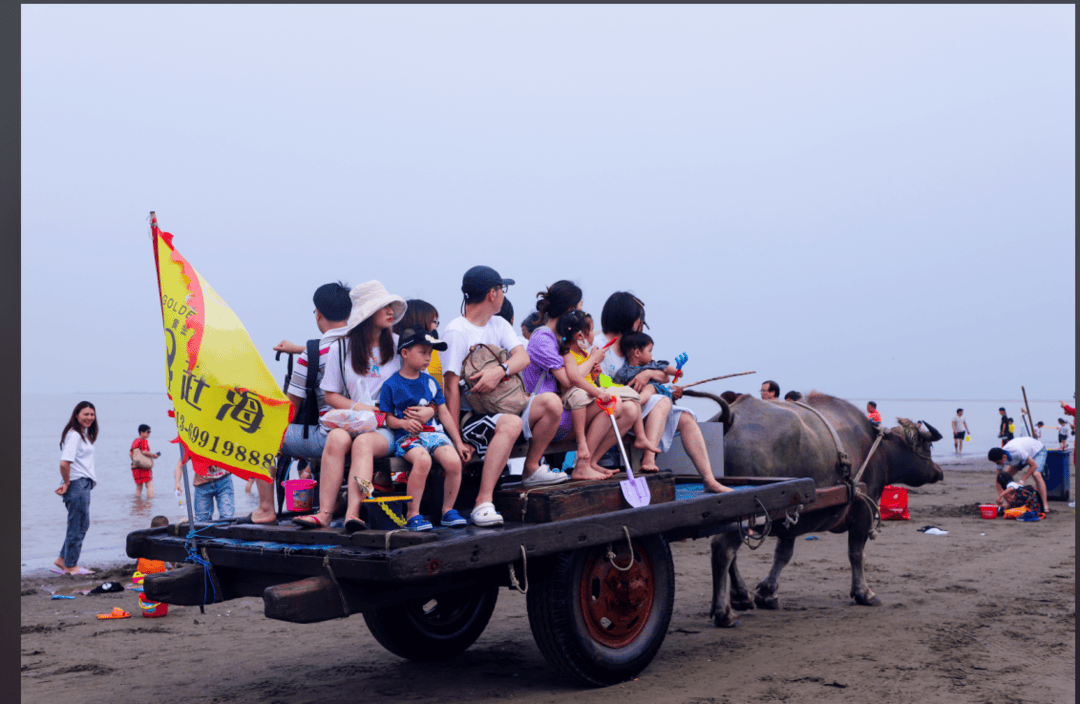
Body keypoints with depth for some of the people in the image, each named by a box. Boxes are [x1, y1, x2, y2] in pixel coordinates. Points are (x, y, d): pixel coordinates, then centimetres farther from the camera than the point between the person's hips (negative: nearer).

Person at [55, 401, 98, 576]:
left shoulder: (84, 434, 16)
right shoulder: (74, 435, -15)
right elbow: (64, 463, -25)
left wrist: (67, 484, 12)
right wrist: (67, 484, -14)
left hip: (84, 484, 10)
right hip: (77, 484, -10)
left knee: (81, 524, 16)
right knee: (78, 525, -2)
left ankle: (63, 559, 25)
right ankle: (71, 566, 7)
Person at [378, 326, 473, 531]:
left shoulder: (430, 382, 16)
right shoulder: (391, 385, 3)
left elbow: (444, 414, 16)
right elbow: (387, 418, 4)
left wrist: (459, 443, 13)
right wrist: (404, 423, -18)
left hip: (433, 431, 4)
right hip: (406, 436, -4)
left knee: (454, 461, -25)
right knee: (423, 460, -36)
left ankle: (448, 510, -4)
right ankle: (412, 514, -23)